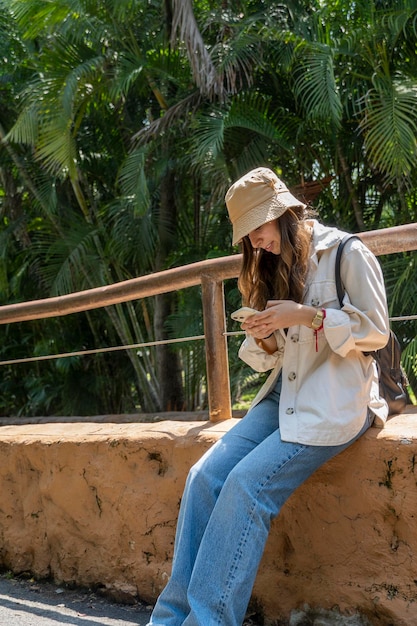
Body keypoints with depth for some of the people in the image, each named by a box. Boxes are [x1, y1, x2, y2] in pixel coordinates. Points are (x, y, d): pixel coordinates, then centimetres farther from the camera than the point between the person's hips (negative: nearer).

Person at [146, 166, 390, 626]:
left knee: (247, 483, -26)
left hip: (334, 401, -6)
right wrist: (262, 338, -5)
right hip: (283, 397, 6)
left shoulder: (346, 253, -3)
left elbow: (375, 332, -5)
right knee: (205, 476, -16)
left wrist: (308, 316, -17)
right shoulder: (275, 269, 17)